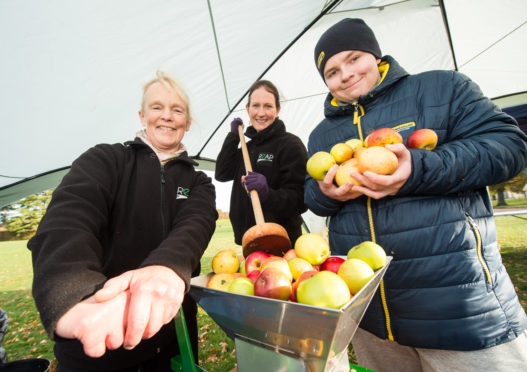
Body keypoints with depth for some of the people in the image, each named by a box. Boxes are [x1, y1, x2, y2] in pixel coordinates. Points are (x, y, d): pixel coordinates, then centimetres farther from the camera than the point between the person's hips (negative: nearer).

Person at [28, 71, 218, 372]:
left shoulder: (198, 183, 3)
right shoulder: (105, 160, -3)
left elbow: (195, 224, -18)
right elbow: (68, 218, -21)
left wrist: (167, 268, -40)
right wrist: (74, 295, -42)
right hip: (92, 340, -1)